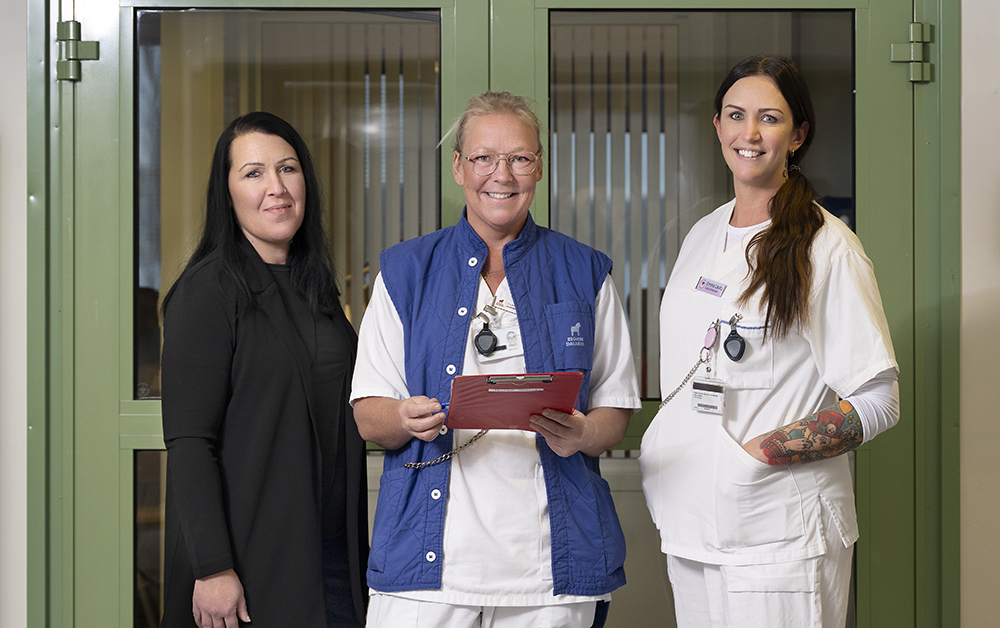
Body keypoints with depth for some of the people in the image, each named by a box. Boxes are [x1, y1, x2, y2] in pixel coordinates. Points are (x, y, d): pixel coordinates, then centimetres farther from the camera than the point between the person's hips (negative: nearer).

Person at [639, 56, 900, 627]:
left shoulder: (827, 248, -9)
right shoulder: (704, 236, 12)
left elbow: (878, 403, -12)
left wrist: (759, 451, -17)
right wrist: (663, 443, 5)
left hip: (781, 537, -6)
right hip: (691, 525, 6)